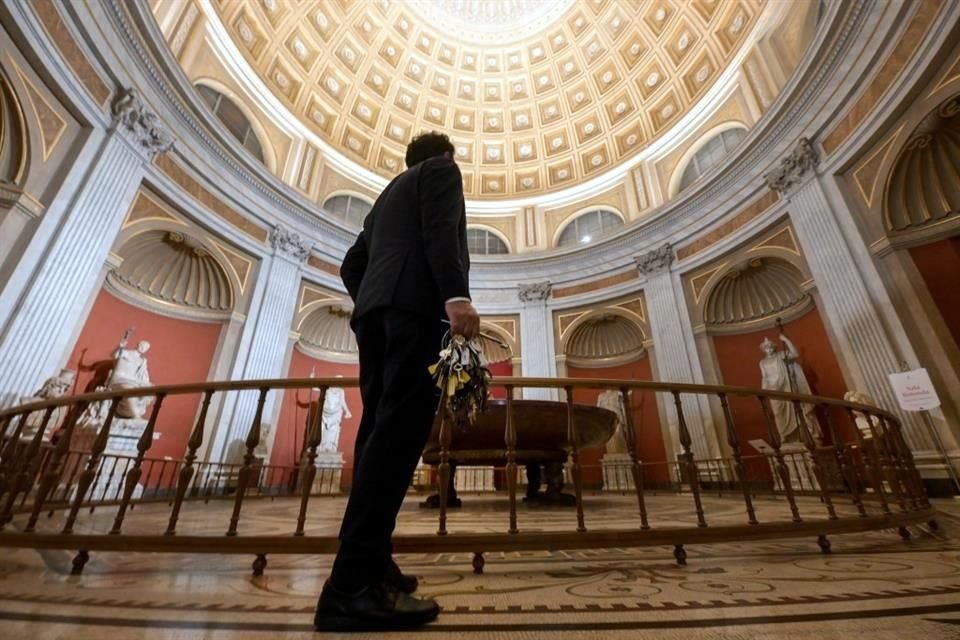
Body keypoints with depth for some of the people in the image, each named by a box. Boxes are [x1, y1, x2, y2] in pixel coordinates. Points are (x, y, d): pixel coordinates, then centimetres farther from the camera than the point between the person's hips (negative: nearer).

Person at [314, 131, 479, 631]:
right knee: (400, 429, -17)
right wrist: (456, 295, -20)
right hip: (416, 303, -8)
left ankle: (367, 563, 6)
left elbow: (352, 265, 28)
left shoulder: (389, 193, 37)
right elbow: (440, 229, -8)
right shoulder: (442, 170, 16)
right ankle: (353, 584, -19)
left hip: (375, 308, 8)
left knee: (380, 428, 3)